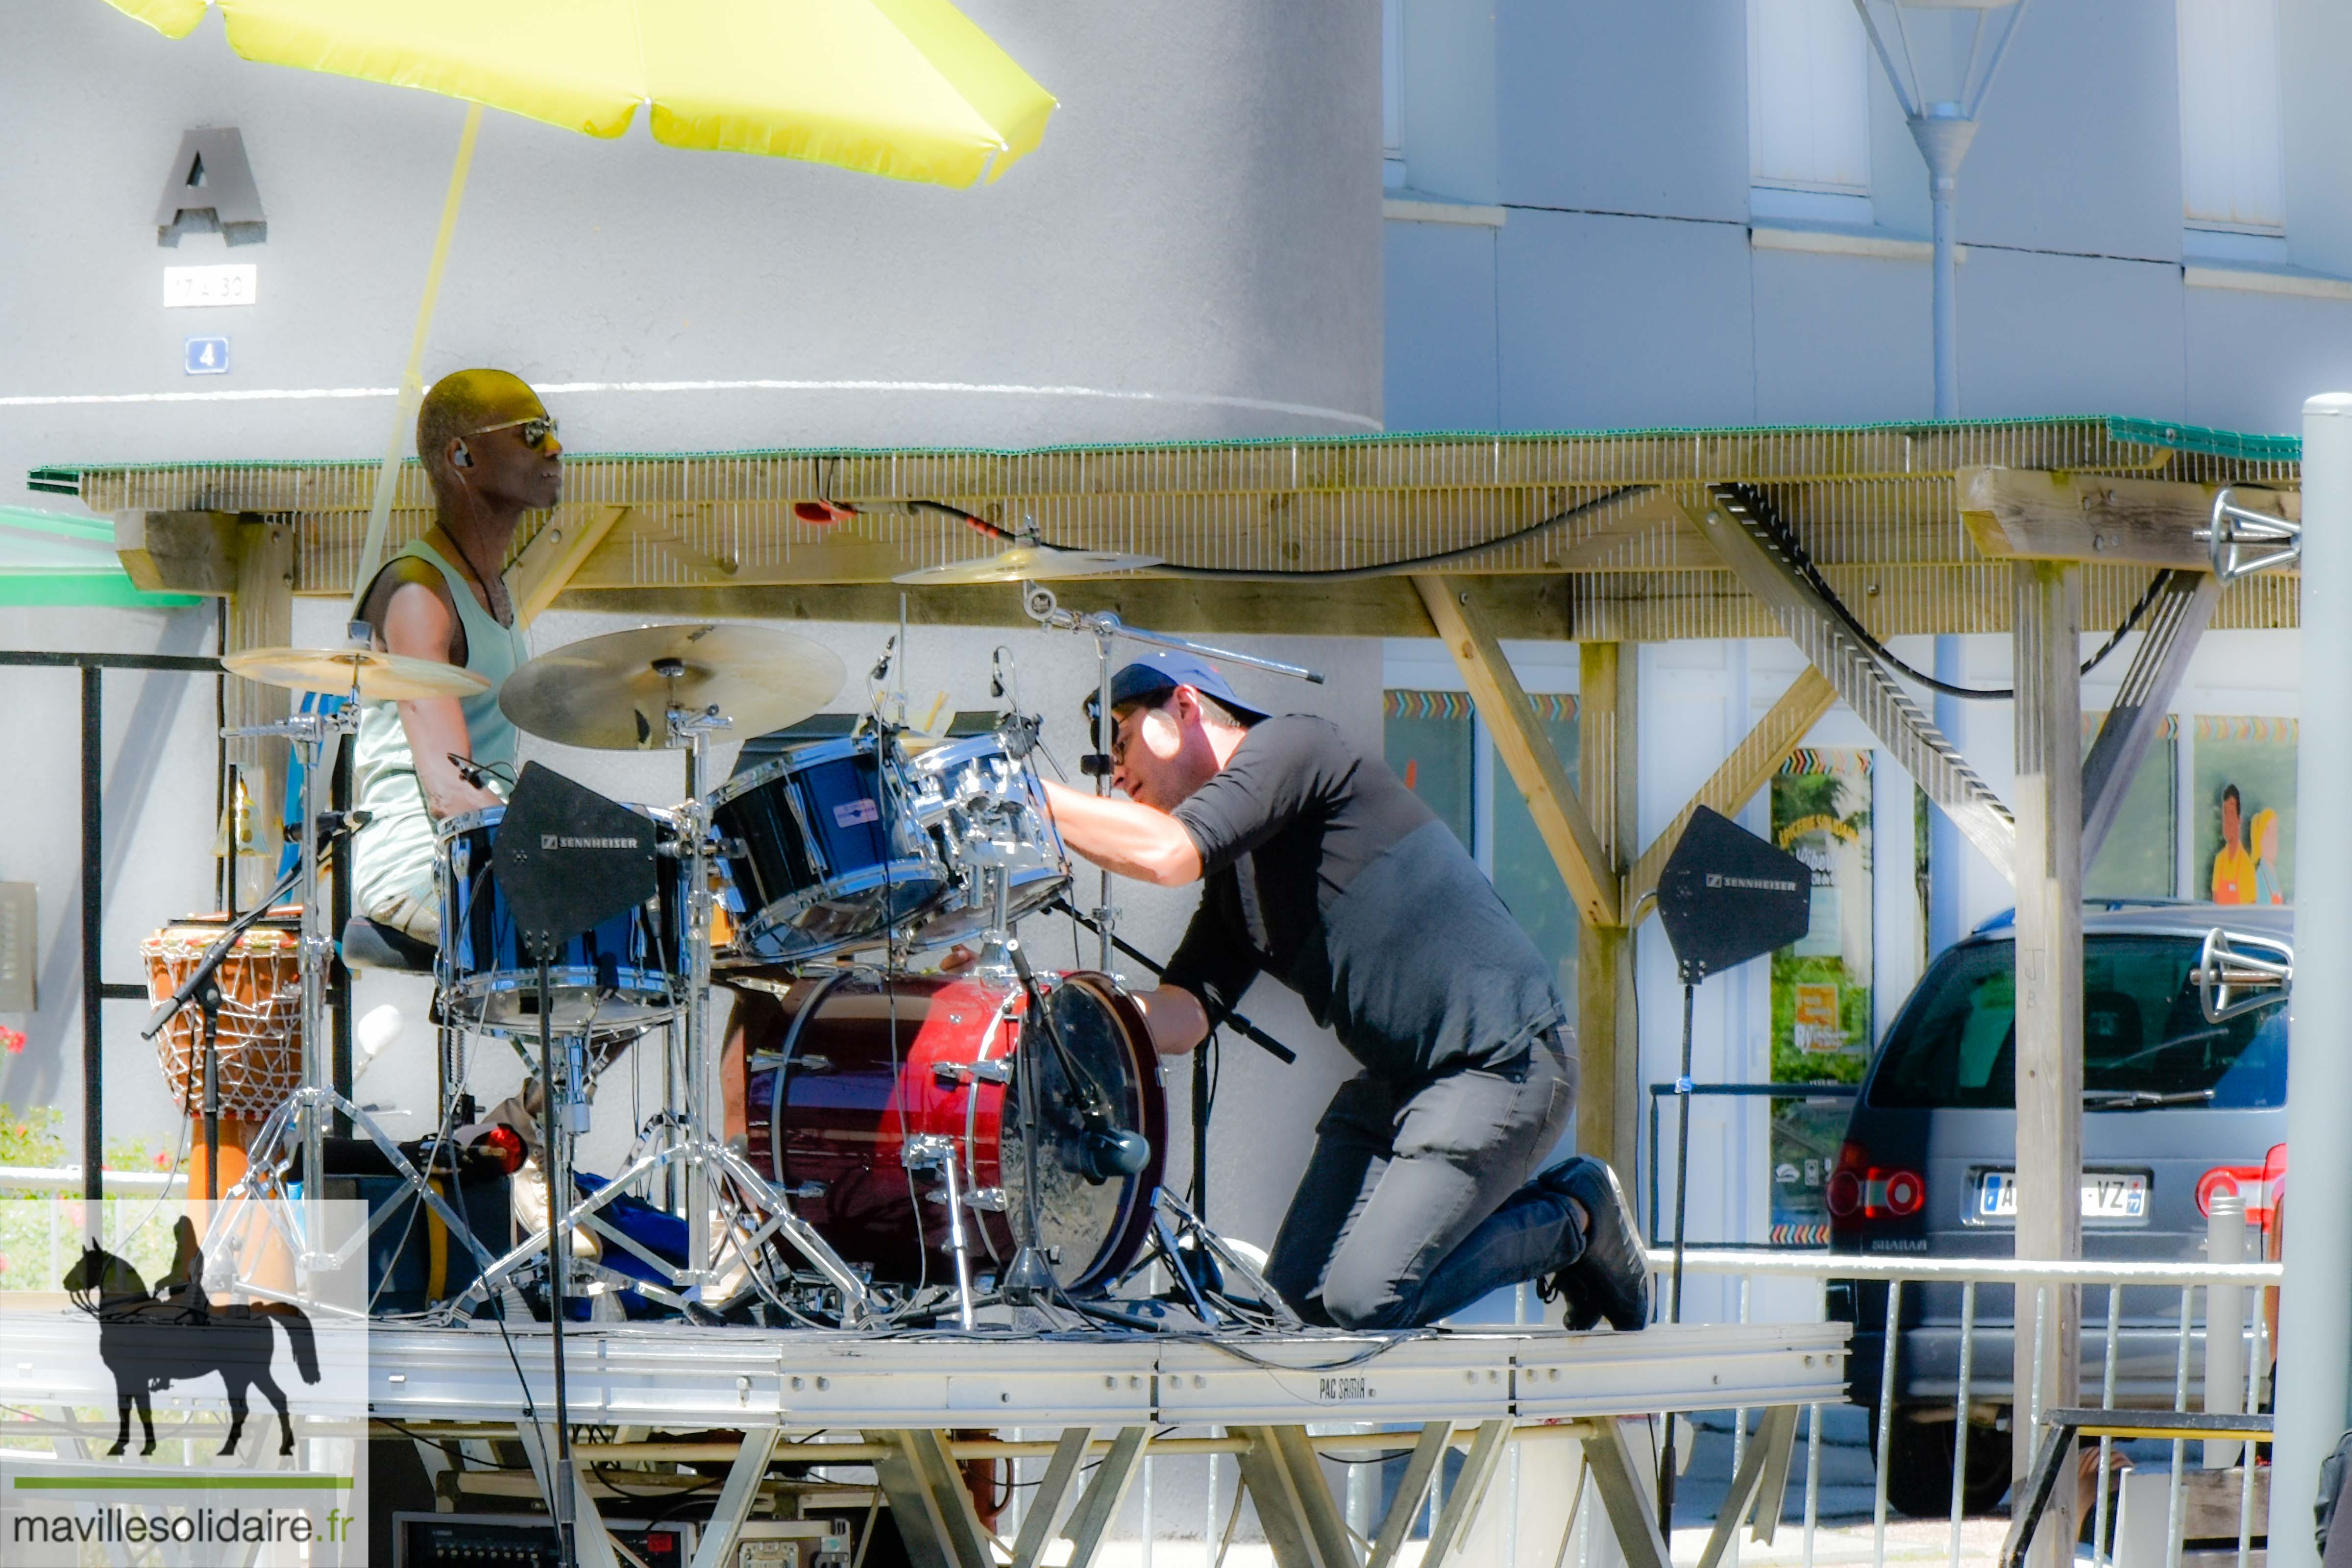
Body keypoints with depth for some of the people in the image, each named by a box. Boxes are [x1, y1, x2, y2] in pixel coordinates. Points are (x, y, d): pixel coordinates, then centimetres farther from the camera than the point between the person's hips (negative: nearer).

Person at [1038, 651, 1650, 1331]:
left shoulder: (1294, 745, -9)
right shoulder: (1231, 884, 17)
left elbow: (1167, 855, -24)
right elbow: (1179, 1020, 5)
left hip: (1500, 1061, -10)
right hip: (1397, 1076, 10)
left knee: (1363, 1303, -17)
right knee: (1295, 1294, 5)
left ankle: (1572, 1220, 5)